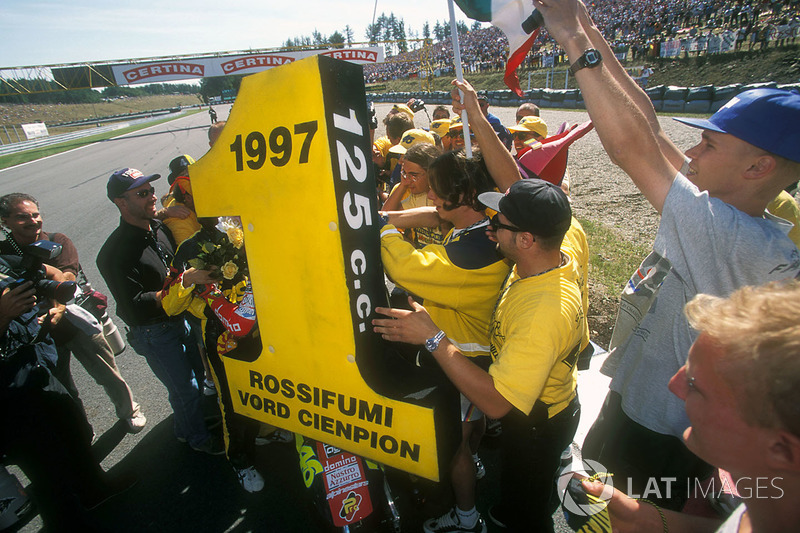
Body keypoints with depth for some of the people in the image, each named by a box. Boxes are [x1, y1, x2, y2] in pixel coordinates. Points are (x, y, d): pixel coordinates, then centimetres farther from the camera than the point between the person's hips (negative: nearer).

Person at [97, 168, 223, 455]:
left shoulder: (160, 227, 0)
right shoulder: (115, 253, -24)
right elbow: (132, 307, -28)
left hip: (180, 316, 8)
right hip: (154, 331, -7)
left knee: (198, 370, 23)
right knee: (184, 387, 7)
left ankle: (186, 425, 49)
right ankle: (198, 437, 34)